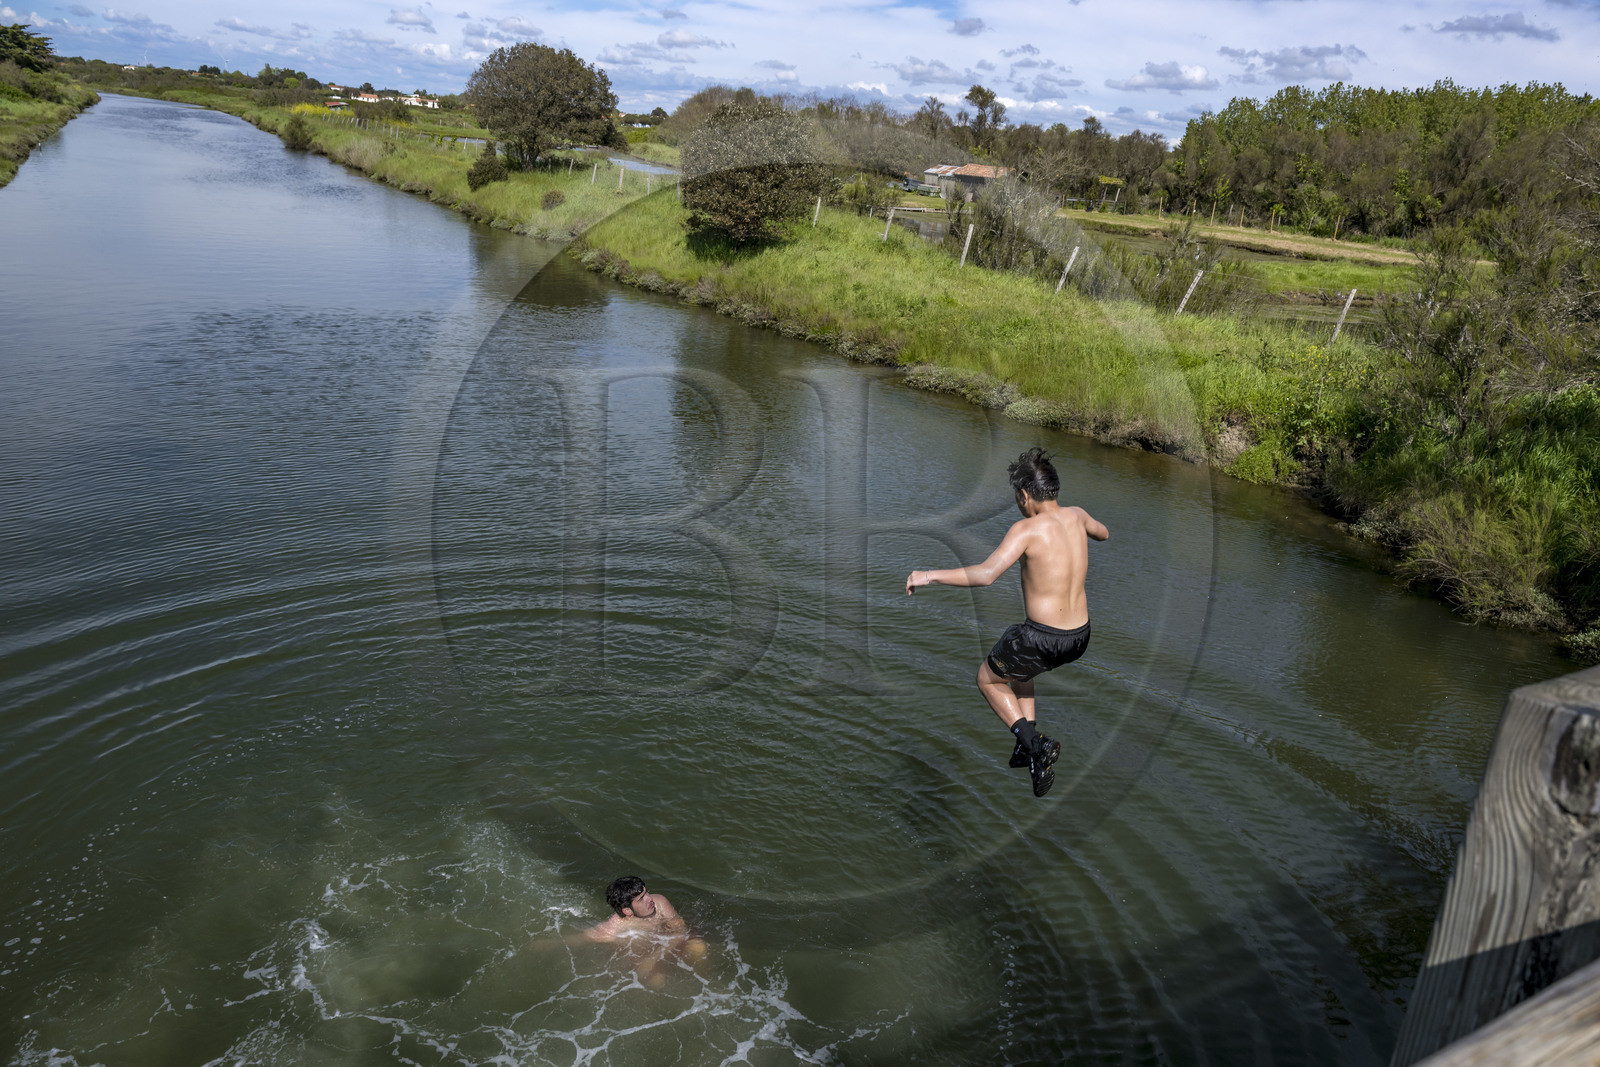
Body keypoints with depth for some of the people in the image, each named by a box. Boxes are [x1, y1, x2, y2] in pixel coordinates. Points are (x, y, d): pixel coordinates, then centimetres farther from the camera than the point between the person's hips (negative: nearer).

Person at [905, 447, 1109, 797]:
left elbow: (986, 574, -31)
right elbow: (1103, 533, 27)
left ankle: (1034, 744, 4)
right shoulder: (1077, 516, 2)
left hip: (1042, 638, -7)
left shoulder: (1027, 529, -18)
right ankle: (1027, 740, 28)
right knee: (1016, 662, 34)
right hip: (1080, 637, 7)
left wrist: (929, 576, -24)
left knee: (988, 679, 20)